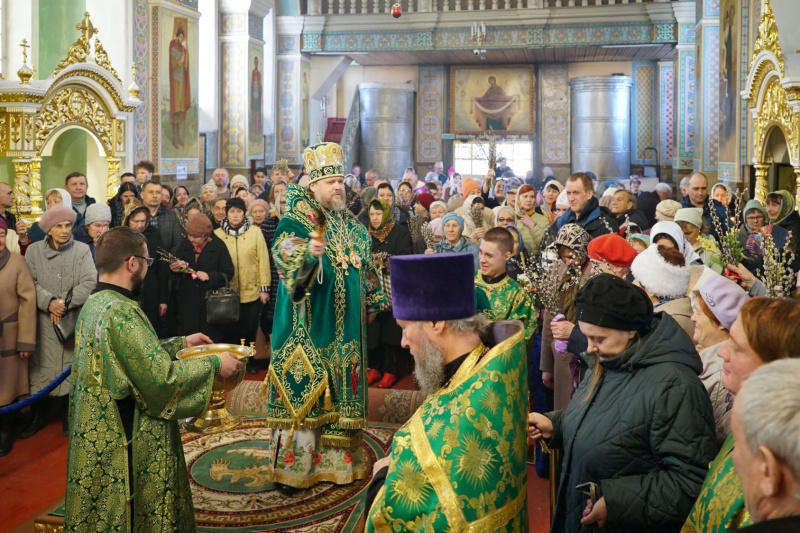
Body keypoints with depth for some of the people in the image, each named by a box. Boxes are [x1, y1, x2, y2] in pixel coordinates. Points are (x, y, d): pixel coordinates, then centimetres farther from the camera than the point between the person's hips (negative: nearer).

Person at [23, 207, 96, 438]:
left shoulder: (82, 250, -3)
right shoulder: (34, 250, 3)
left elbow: (89, 283, -8)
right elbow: (31, 283, -2)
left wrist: (65, 302, -16)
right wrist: (49, 302, -17)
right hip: (43, 320, 1)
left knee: (71, 367, 7)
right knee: (41, 367, 6)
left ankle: (69, 415, 23)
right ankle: (38, 415, 22)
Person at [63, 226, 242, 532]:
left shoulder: (94, 304, 5)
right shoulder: (120, 311, -25)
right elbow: (163, 377, -26)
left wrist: (180, 343, 19)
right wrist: (213, 364, -14)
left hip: (98, 434, 10)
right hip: (126, 441, -9)